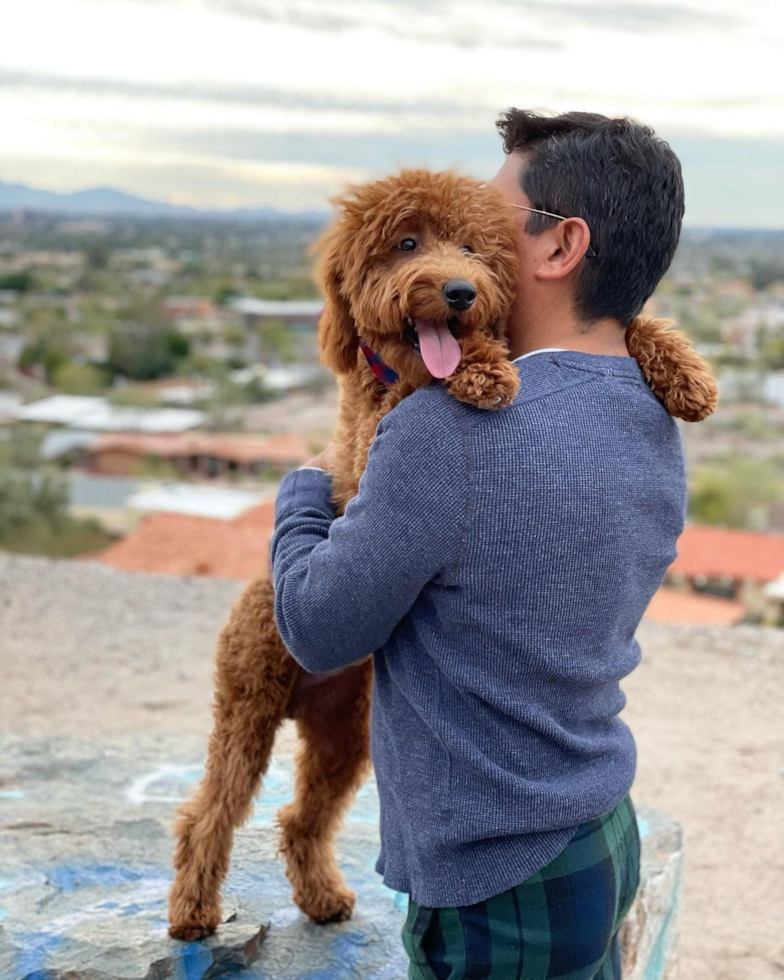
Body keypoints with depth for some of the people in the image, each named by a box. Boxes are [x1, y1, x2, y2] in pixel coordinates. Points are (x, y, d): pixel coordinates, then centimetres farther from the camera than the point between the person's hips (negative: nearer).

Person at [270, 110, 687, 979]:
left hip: (504, 891, -8)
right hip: (606, 842, 8)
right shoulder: (655, 433, -1)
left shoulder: (450, 433, -26)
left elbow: (318, 632, -14)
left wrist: (302, 494, 3)